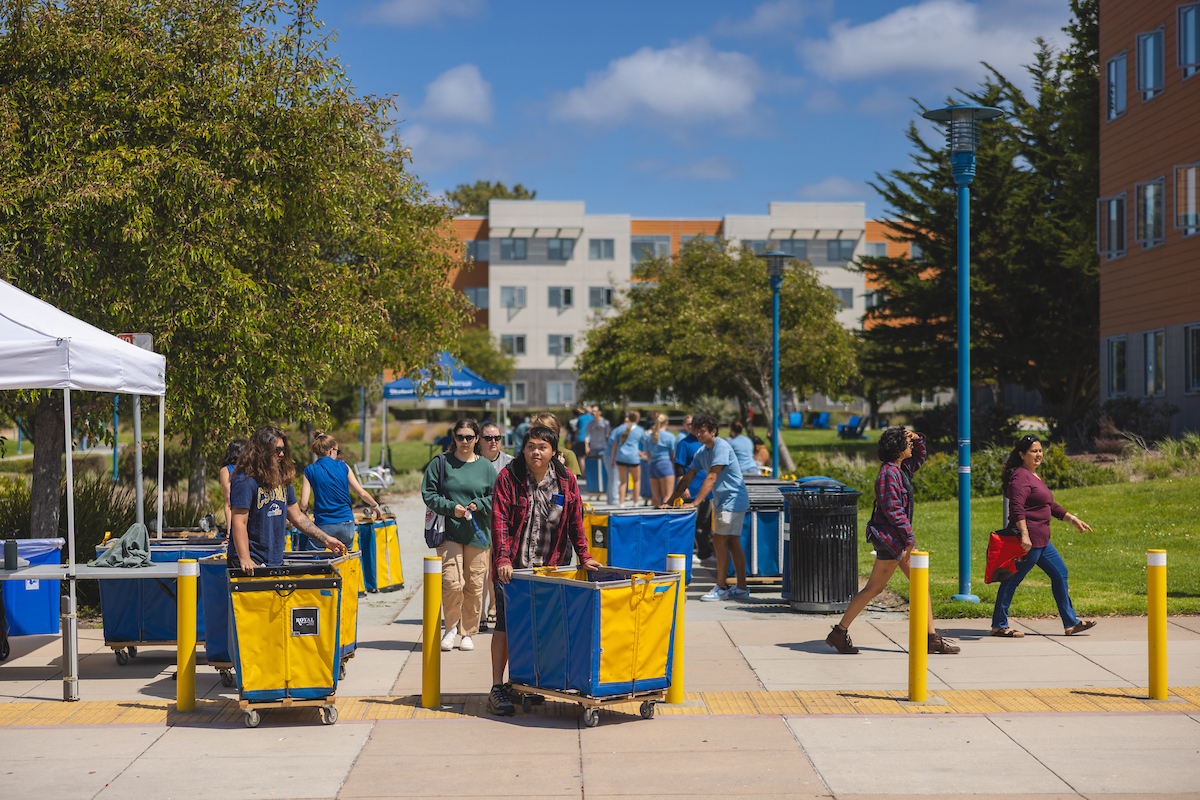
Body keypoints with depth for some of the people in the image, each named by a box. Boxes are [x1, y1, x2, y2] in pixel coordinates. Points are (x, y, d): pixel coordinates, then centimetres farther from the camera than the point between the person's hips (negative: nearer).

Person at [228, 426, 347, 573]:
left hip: (276, 561, 7)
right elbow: (239, 523, -18)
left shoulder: (283, 478, 12)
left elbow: (297, 517, 20)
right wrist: (245, 560, -28)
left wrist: (326, 539, 16)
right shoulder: (245, 481, -12)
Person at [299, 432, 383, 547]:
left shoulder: (310, 471, 0)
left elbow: (303, 504, -5)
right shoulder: (342, 466, 4)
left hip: (324, 526, -2)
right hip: (346, 525, 2)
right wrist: (375, 506, 22)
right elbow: (362, 493, 4)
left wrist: (304, 510, 19)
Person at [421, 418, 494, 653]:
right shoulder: (440, 463, 5)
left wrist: (478, 505, -10)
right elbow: (428, 495, 3)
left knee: (474, 586, 2)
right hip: (449, 533, -1)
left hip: (478, 535, 2)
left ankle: (468, 633, 16)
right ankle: (450, 627, 9)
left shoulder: (486, 467, 9)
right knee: (452, 582, -14)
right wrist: (451, 508, -11)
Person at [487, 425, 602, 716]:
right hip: (513, 568, -3)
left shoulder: (565, 480, 4)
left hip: (549, 566, 3)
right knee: (506, 624, -4)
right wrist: (503, 559, -21)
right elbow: (499, 520, -11)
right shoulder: (508, 477, -6)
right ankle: (497, 689, -1)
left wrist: (584, 556, 2)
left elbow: (575, 520, 9)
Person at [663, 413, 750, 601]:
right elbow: (687, 478, 11)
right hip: (721, 501, 9)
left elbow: (711, 478, -25)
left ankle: (721, 588, -5)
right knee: (732, 543, 8)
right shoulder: (702, 452, 9)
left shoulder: (721, 447, -18)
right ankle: (741, 588, 11)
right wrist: (670, 501, 4)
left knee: (720, 541, -10)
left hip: (733, 500, -9)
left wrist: (695, 502, -29)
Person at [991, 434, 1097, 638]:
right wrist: (1024, 535, -34)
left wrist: (1073, 520, 26)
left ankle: (1070, 623, 17)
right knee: (1013, 580, -5)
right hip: (1028, 539, -11)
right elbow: (1017, 508, -25)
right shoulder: (1020, 477, -13)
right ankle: (999, 625, 3)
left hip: (1041, 539, 11)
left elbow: (1050, 506, 28)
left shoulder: (1033, 476, 20)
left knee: (1060, 573, 12)